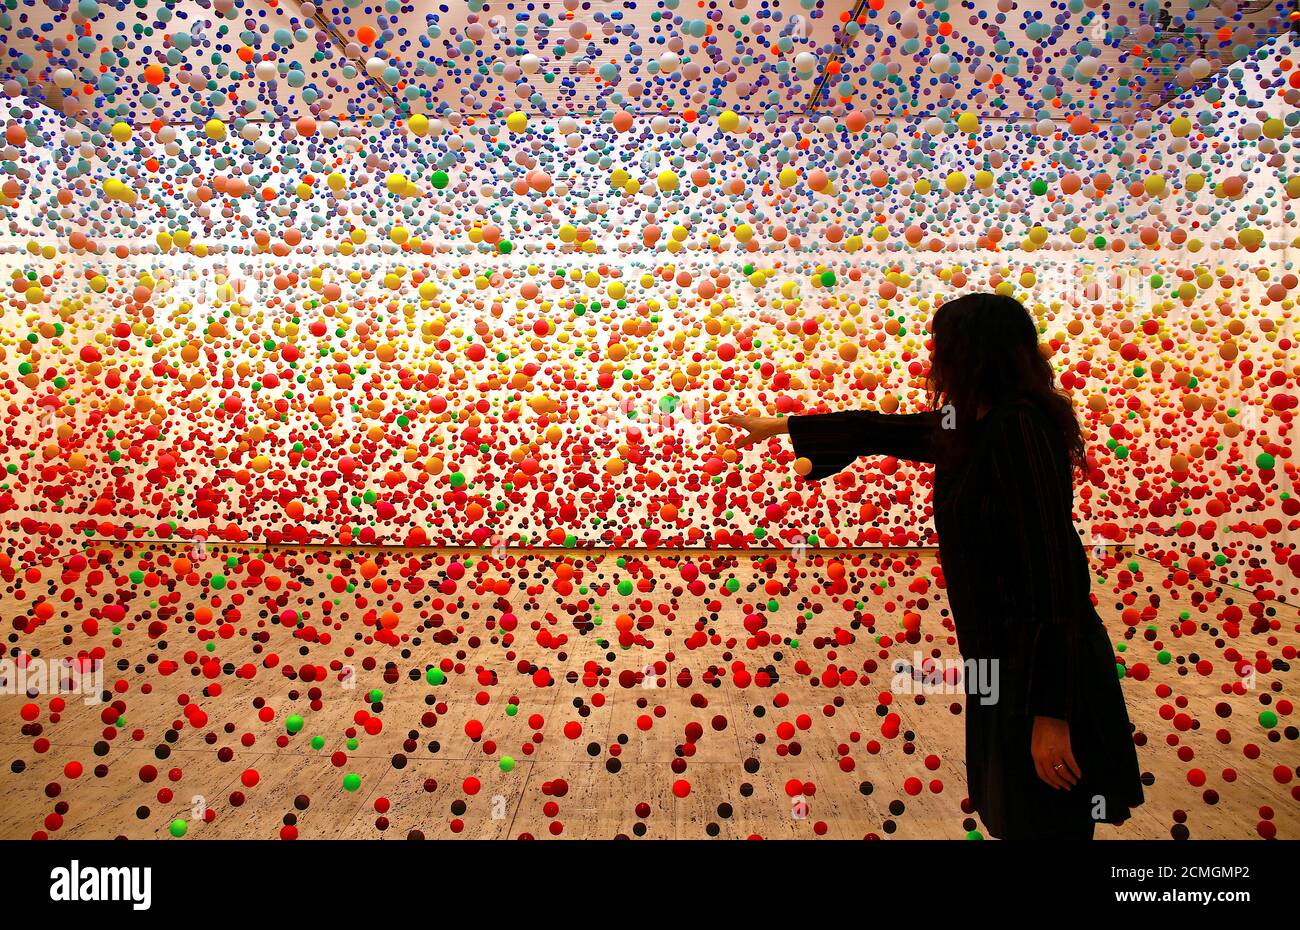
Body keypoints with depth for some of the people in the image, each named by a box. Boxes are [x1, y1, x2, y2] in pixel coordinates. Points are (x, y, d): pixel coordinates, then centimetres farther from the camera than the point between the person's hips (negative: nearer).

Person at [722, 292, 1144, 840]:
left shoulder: (1016, 430, -22)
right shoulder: (971, 427, 5)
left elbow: (1053, 575, -26)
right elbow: (879, 430, 18)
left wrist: (1051, 714, -24)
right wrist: (776, 426, 26)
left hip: (1045, 666, -9)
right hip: (1005, 657, 9)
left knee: (1042, 822, 9)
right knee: (1009, 813, 22)